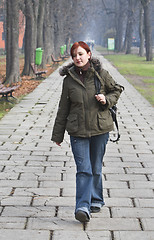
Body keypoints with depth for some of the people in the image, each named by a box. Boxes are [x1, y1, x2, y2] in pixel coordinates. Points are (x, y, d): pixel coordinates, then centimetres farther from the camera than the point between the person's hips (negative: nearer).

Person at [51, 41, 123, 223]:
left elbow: (116, 90, 14)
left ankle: (95, 200, 30)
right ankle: (83, 207, -13)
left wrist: (107, 99, -9)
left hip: (100, 128, 0)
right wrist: (58, 134, 10)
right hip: (78, 131, 0)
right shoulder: (69, 79, 2)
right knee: (83, 169, -9)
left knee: (96, 168, 11)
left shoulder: (101, 74, -1)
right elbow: (63, 108, 8)